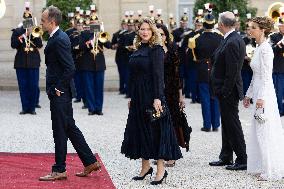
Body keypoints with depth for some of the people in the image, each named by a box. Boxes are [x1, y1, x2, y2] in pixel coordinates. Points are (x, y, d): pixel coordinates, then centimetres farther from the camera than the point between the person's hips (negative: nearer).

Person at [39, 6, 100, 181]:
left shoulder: (59, 40, -19)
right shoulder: (58, 37, 12)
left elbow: (70, 68, -23)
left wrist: (58, 88, -16)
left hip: (59, 94, -10)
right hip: (60, 92, 10)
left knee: (60, 131, -1)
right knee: (70, 128, 15)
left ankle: (59, 170, 8)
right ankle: (90, 162, 21)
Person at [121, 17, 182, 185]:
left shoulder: (156, 49, -9)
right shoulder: (138, 50, 12)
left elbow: (158, 75, -15)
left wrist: (157, 98, -22)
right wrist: (131, 97, 14)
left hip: (152, 95, -8)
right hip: (138, 96, 8)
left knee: (155, 129, -4)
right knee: (140, 130, 10)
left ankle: (161, 170, 1)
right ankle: (146, 166, 20)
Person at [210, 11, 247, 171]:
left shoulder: (232, 43, -22)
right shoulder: (236, 39, 10)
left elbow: (232, 72, -23)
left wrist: (225, 92, -19)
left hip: (228, 92, -10)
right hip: (226, 91, 10)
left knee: (232, 124, -4)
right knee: (227, 123, 17)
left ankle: (242, 160, 2)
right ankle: (226, 157, 27)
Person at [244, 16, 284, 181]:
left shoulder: (265, 49, -15)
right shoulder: (259, 48, 13)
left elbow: (266, 76, -19)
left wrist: (261, 98, -22)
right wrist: (249, 95, 22)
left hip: (264, 94, -10)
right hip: (258, 94, 10)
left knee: (265, 133, -5)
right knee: (260, 133, 12)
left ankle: (271, 170, 2)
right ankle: (263, 167, 18)